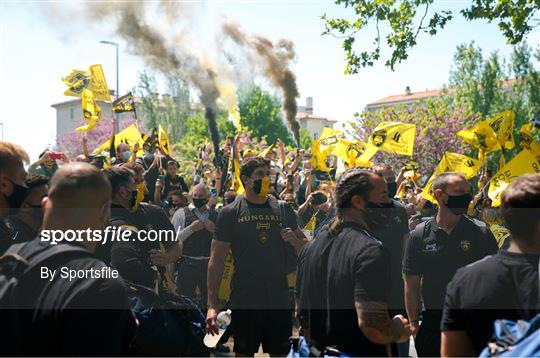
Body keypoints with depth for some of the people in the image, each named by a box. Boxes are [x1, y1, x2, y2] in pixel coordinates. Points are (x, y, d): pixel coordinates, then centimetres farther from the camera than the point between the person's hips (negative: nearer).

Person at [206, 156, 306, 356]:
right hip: (244, 300, -2)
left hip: (279, 299, 3)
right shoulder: (230, 213, -3)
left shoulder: (283, 210, 5)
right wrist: (212, 305, -10)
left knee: (279, 353, 13)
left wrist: (294, 240, -12)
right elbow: (216, 261, -5)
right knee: (244, 353, 9)